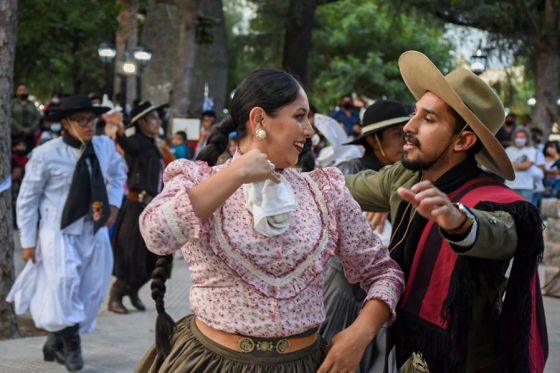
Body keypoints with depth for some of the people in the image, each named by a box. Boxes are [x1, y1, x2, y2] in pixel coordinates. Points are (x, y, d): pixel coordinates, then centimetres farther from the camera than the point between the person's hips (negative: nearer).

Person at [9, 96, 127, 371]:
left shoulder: (105, 146, -2)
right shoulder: (46, 154, -15)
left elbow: (118, 173, 21)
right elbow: (27, 198, -6)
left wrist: (113, 203, 6)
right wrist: (28, 240, -5)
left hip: (95, 233, 5)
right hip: (59, 234, -5)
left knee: (90, 293, 8)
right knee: (64, 285, -19)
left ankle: (57, 342, 26)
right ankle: (70, 345, 3)